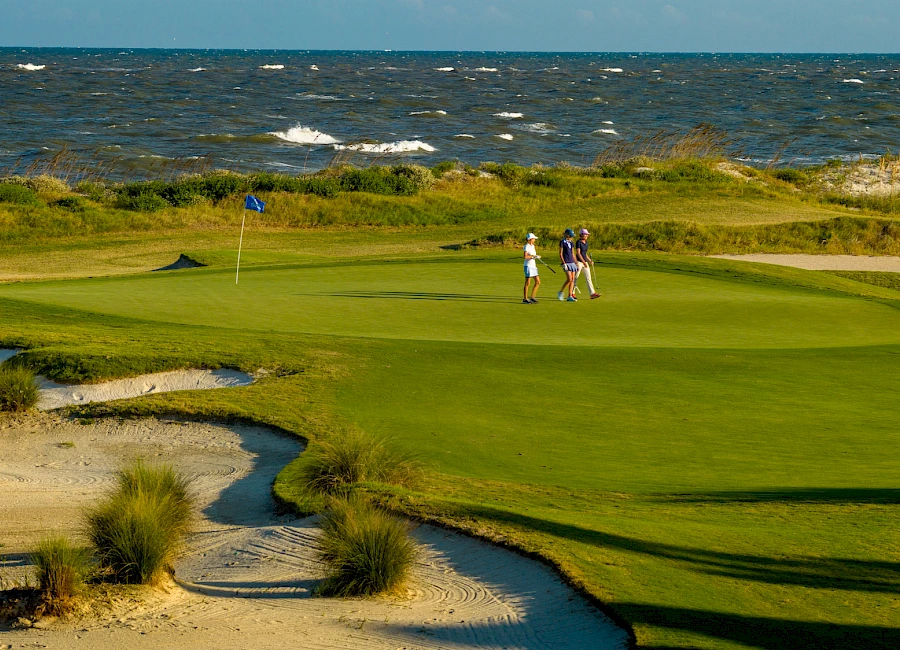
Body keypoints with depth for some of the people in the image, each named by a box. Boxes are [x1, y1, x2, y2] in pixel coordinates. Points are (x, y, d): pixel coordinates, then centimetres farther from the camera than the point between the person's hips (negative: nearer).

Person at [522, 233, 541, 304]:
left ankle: (532, 297, 13)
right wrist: (534, 256, -20)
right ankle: (525, 298, 4)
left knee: (538, 282, 7)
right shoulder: (527, 246, -12)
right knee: (527, 283, -4)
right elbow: (525, 256, -23)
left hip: (533, 266, 9)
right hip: (528, 266, -9)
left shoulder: (532, 246, 14)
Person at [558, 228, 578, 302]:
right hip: (566, 263, -7)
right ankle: (561, 292, 2)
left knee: (572, 280, 2)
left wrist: (576, 263, 17)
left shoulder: (571, 243, 15)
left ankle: (570, 296, 4)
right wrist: (564, 263, -16)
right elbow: (560, 254, -9)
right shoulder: (562, 242, -5)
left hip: (572, 262, 7)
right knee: (569, 279, -15)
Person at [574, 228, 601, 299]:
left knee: (589, 278, 0)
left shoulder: (586, 242, 12)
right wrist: (584, 262, -23)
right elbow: (578, 253, -19)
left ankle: (592, 293, -4)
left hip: (585, 262, 8)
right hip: (579, 261, -8)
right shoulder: (578, 242, -13)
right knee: (576, 278, 1)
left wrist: (589, 260, 12)